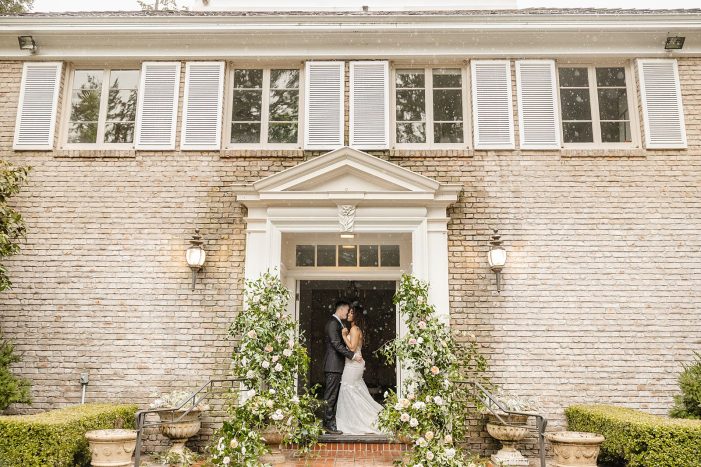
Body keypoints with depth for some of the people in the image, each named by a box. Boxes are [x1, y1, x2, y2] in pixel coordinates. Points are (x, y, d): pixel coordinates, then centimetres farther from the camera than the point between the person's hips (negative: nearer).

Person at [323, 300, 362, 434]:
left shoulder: (338, 323, 19)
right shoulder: (333, 323, -13)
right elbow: (336, 344, -20)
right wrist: (353, 356, -18)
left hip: (337, 365, 10)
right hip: (333, 364, -10)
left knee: (333, 395, 11)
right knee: (331, 395, -6)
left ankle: (329, 422, 15)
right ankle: (329, 424, -3)